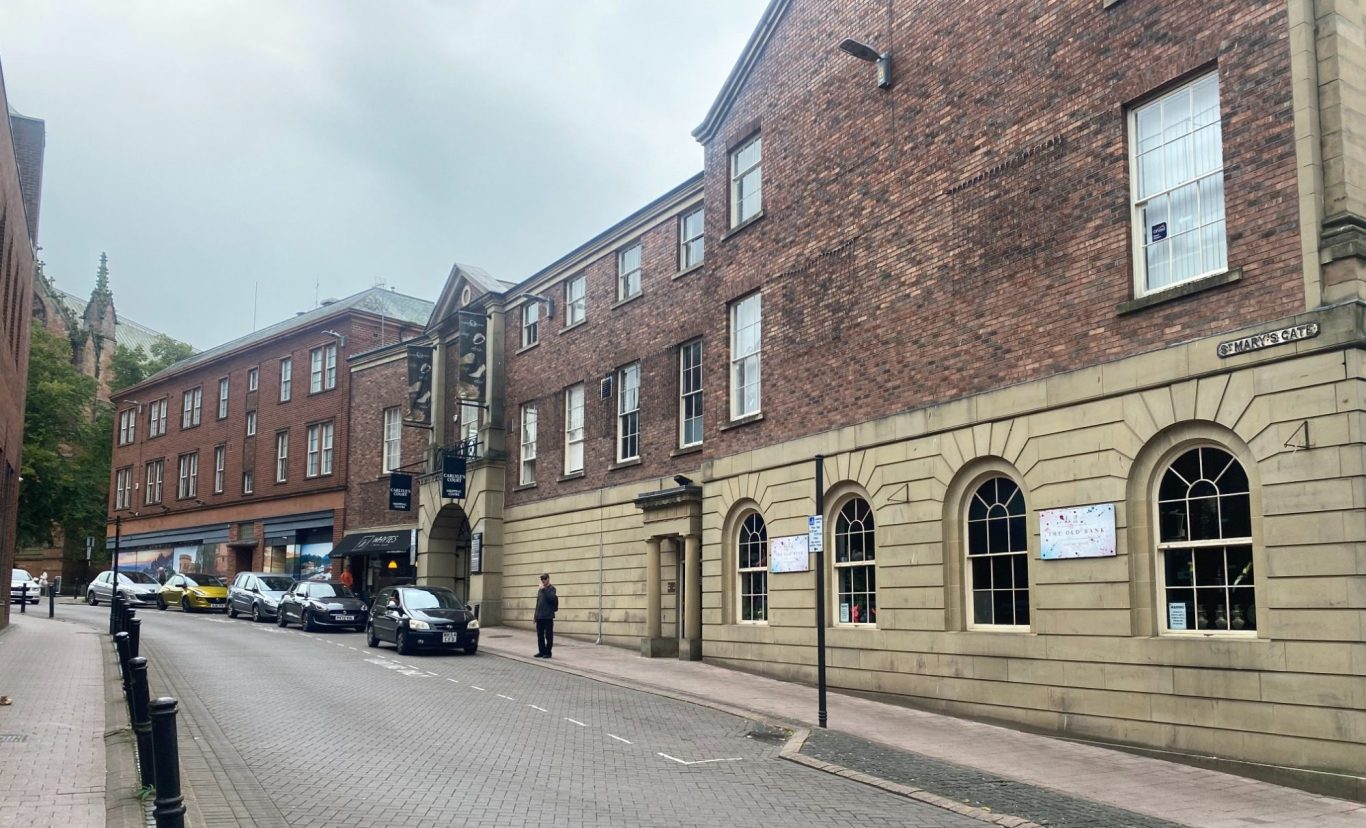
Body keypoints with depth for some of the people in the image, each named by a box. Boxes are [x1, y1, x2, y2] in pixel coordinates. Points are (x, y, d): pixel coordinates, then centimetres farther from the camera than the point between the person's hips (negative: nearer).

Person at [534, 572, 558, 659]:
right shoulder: (540, 590, 17)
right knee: (540, 635, 10)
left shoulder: (552, 589, -3)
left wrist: (544, 590, -21)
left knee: (548, 635, -2)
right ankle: (542, 651, 17)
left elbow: (551, 598, -21)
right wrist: (536, 615, 17)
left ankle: (548, 652, 3)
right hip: (539, 617, 7)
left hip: (548, 617, -7)